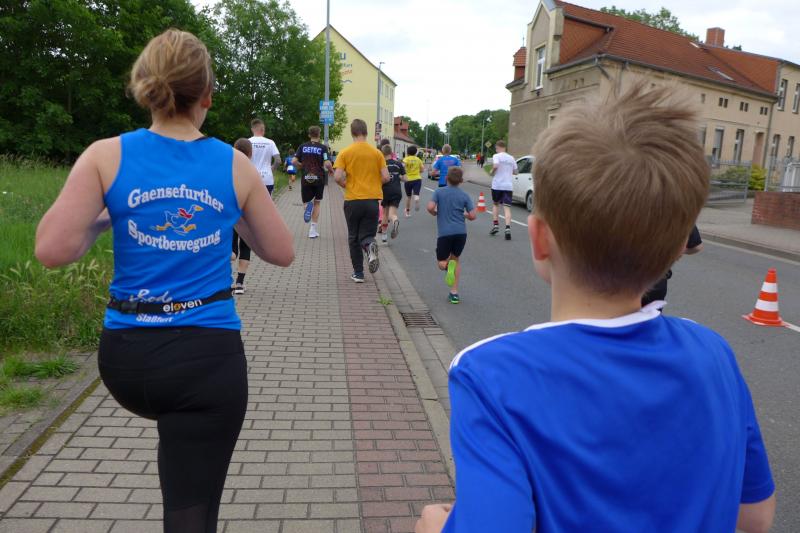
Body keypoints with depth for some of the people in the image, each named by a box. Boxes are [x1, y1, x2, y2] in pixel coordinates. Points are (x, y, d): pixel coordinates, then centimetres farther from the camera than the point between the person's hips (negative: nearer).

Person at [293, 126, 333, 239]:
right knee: (317, 203, 14)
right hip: (319, 178, -1)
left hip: (306, 178, 1)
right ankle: (313, 230, 11)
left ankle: (308, 205, -25)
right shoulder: (323, 147, -6)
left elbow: (294, 161, -3)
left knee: (307, 201, 15)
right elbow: (327, 164, -15)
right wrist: (331, 170, 5)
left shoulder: (302, 146, 2)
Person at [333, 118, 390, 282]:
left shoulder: (345, 153, -3)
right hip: (372, 200, 1)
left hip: (353, 201, -1)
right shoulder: (376, 153, 1)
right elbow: (386, 177, -2)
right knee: (366, 235, 9)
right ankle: (370, 247, -26)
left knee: (354, 238, 14)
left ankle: (358, 273, 16)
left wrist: (346, 186, 8)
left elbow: (338, 177, -12)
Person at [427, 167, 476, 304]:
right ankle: (454, 293, 15)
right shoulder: (464, 195, 4)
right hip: (461, 232, 2)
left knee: (441, 262, 14)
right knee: (456, 259, 20)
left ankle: (448, 265, -24)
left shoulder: (439, 192, 1)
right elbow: (473, 216, -2)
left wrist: (436, 213, 8)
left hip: (444, 232, -2)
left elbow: (430, 207, -13)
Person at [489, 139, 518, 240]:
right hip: (508, 185, 3)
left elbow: (495, 166, -22)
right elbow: (515, 171, 15)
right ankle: (507, 228, -19)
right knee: (507, 207, -3)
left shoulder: (496, 156, -3)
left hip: (497, 185, -3)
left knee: (495, 204, 19)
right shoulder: (511, 158, 12)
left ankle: (495, 225, 14)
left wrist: (492, 172, -3)